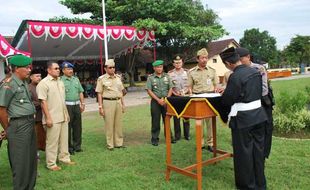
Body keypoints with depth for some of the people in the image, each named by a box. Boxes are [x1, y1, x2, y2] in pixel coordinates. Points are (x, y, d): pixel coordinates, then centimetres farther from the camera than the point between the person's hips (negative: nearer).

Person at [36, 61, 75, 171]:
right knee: (52, 141, 2)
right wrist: (48, 118, -19)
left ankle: (64, 158, 28)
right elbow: (43, 102, -16)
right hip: (52, 118, -7)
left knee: (64, 139, 15)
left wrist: (66, 113, 17)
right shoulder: (43, 83, -11)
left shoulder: (60, 82, 12)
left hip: (63, 116, 7)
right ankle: (51, 164, 14)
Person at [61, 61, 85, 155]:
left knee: (77, 126, 10)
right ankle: (68, 147, 13)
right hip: (66, 105, -5)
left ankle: (77, 145, 22)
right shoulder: (60, 80, -5)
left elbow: (80, 92, 17)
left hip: (77, 105, 6)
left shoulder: (76, 79, 14)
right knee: (68, 127, 1)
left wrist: (82, 103, 13)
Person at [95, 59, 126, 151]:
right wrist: (100, 107, -8)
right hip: (108, 102, -5)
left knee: (118, 123, 9)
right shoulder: (102, 79, -2)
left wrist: (123, 103, 14)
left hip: (118, 102, 5)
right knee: (109, 124, 0)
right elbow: (99, 94, -3)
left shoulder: (118, 77, 12)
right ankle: (110, 145, 10)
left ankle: (119, 143, 20)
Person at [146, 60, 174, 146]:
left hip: (166, 101, 2)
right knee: (155, 121, 2)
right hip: (155, 101, -2)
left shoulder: (167, 76, 8)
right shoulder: (150, 78, 1)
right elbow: (149, 91, -5)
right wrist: (158, 100, -12)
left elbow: (170, 89, 6)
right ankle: (154, 139, 11)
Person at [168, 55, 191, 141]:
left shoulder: (187, 72, 5)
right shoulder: (170, 73, 2)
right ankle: (177, 135, 14)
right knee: (176, 117, 4)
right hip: (175, 97, 0)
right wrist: (175, 93, -12)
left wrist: (185, 92, -10)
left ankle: (186, 134, 17)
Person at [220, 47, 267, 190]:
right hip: (259, 114, 8)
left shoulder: (235, 77, -20)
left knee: (244, 152, 8)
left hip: (243, 118, -7)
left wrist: (224, 93, 10)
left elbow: (227, 100, -13)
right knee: (258, 149, 17)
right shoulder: (255, 71, 4)